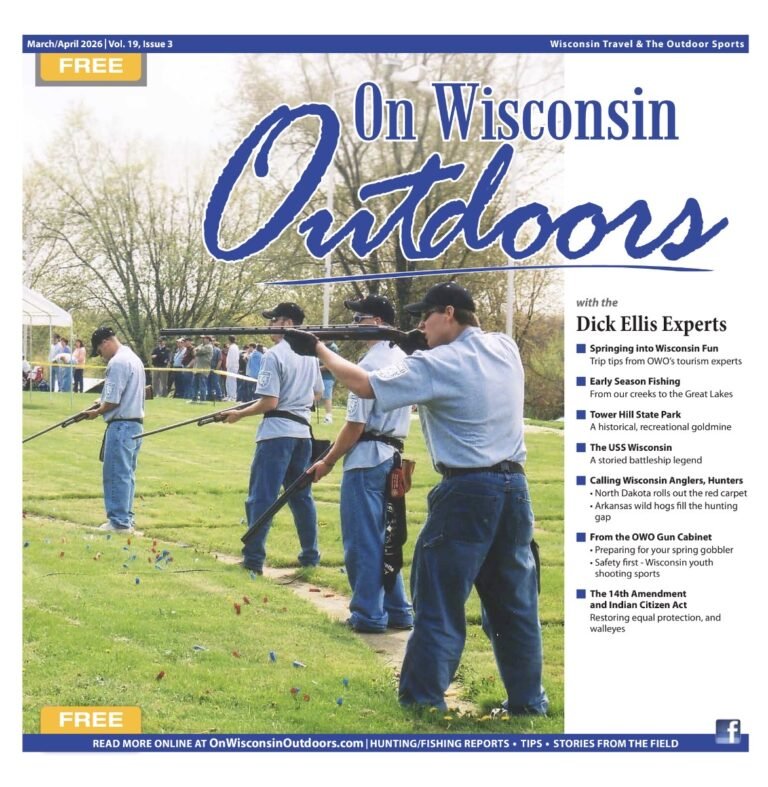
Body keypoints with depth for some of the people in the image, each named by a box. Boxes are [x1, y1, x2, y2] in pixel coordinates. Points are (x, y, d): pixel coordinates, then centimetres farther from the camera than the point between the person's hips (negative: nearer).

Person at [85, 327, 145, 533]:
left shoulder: (117, 362, -15)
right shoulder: (134, 358, 16)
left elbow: (112, 401, -17)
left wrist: (97, 412, -1)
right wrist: (103, 404, 15)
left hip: (121, 425, -10)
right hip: (136, 423, 10)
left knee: (116, 475, -5)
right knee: (127, 474, 14)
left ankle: (119, 522, -4)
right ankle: (126, 519, 18)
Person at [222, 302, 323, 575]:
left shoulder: (274, 355, -14)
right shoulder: (310, 354, 10)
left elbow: (270, 402, -17)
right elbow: (317, 393, 20)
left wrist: (240, 414, -6)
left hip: (277, 432, -8)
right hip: (303, 431, 8)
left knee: (261, 496, -4)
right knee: (301, 495, 16)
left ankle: (253, 558, -6)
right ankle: (310, 555, 20)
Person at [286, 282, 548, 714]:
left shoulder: (437, 365, -12)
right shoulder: (506, 348, 7)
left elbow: (365, 385, -13)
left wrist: (318, 349, 0)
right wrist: (423, 348, 13)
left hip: (466, 492, -6)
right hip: (514, 488, 6)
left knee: (440, 604, 1)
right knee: (515, 604, 13)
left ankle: (423, 702, 4)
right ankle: (529, 702, 18)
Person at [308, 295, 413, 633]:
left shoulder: (370, 363, -16)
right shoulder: (402, 359, 12)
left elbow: (355, 425, -17)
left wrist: (327, 462, -8)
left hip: (366, 458, -9)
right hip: (391, 455, 9)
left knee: (361, 540, -1)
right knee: (381, 538, 16)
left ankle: (368, 615, 3)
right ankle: (397, 611, 18)